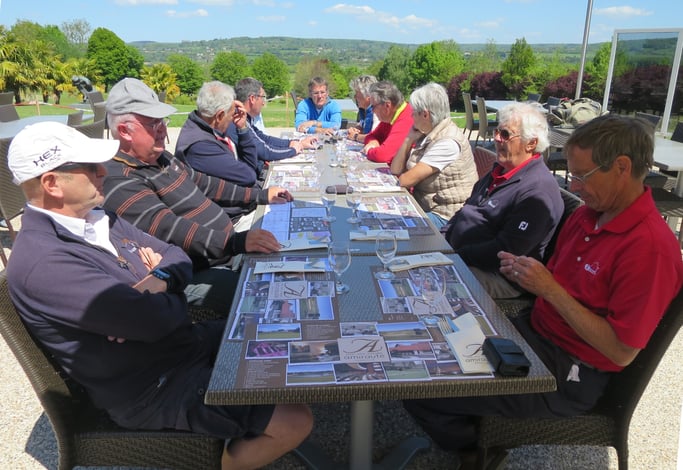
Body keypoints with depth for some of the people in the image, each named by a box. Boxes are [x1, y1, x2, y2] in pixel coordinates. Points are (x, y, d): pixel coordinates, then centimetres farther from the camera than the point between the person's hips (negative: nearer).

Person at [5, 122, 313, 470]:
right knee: (294, 422, -14)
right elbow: (158, 319, -31)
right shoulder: (42, 262, -26)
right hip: (154, 388, -9)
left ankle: (238, 437, 27)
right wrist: (170, 298, -8)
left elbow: (176, 255, 8)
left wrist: (161, 278, -15)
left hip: (187, 340, 9)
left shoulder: (97, 218, 4)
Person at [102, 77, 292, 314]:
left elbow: (204, 184, 22)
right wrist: (238, 242, -40)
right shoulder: (120, 181, -18)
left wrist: (261, 195, 19)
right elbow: (169, 230, -30)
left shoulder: (161, 158, 12)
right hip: (198, 275, -10)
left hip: (229, 251, 10)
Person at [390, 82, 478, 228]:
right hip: (424, 207, 8)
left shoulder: (448, 142, -21)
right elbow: (396, 171, 7)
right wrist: (409, 139, -2)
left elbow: (406, 180, -19)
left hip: (446, 218, -8)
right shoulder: (427, 135, 7)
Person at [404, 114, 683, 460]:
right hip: (533, 329, 9)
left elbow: (621, 351, -22)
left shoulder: (650, 246, -23)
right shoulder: (586, 214, 3)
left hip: (569, 374, -8)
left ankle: (474, 449, 19)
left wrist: (550, 289, -24)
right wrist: (525, 273, -9)